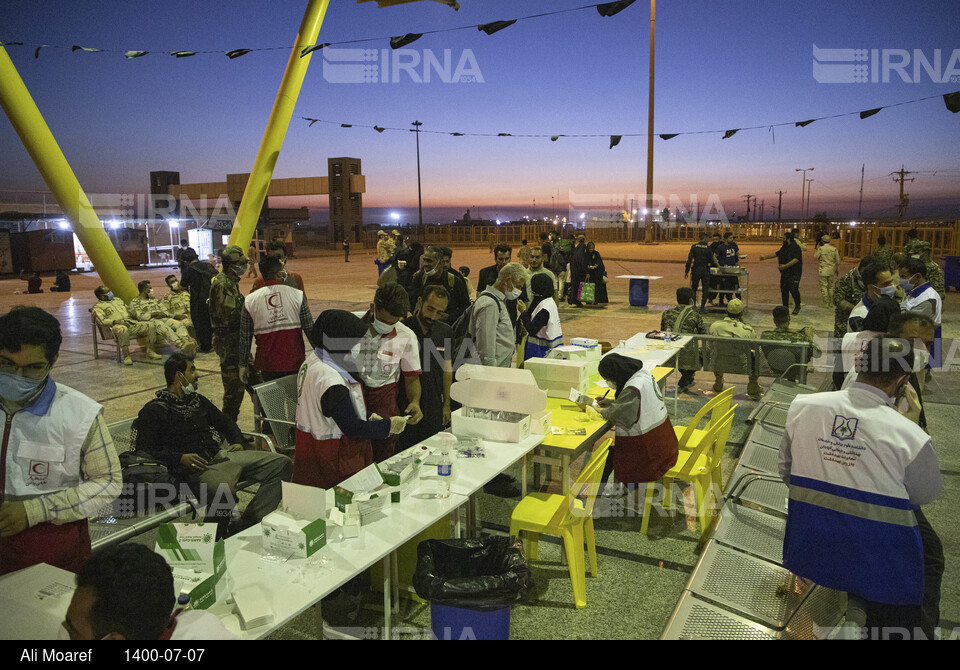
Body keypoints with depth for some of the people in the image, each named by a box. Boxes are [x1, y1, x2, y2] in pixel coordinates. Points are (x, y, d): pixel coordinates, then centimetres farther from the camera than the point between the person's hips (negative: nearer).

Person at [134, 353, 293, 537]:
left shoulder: (198, 400, 27)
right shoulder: (153, 410, 7)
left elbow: (224, 421, 38)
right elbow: (144, 451, -2)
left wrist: (238, 442, 18)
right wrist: (180, 458, -16)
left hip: (222, 455, 8)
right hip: (198, 467, -7)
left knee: (282, 464, -12)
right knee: (222, 490, -43)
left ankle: (244, 525, -21)